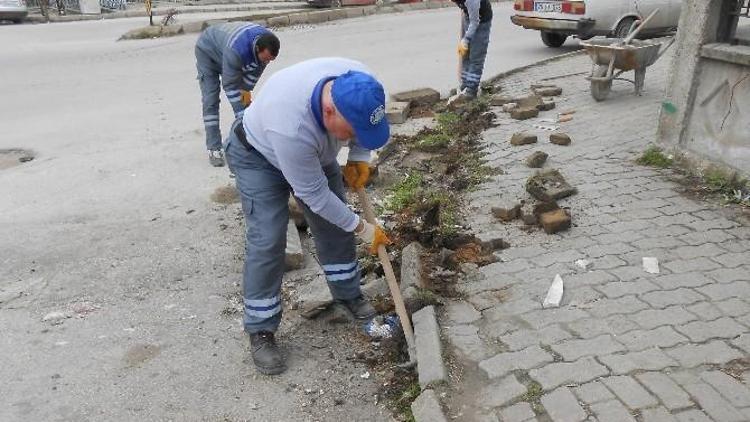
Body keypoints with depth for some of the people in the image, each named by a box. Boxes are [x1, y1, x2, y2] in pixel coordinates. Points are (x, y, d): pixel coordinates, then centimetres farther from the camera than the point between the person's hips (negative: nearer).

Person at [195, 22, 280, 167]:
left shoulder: (267, 44, -26)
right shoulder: (236, 50, -46)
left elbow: (256, 69, -7)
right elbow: (230, 85, -39)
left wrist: (246, 89, -9)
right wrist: (243, 117, -37)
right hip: (207, 51, -6)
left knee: (245, 99, -2)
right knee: (210, 100, -14)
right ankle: (214, 148, -11)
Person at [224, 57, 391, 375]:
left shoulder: (359, 84, -30)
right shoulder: (290, 125, -45)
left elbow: (361, 124, -2)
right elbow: (314, 194, -32)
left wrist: (359, 157, -15)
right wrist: (361, 228, -22)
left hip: (315, 152, 6)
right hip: (259, 154, -6)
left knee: (334, 224, 7)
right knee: (267, 241, -13)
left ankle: (348, 294, 27)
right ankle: (260, 331, 1)